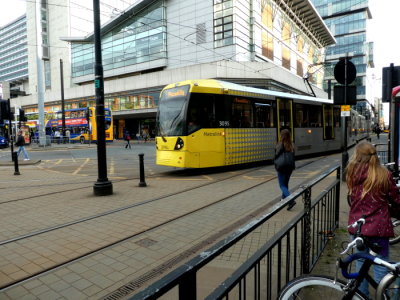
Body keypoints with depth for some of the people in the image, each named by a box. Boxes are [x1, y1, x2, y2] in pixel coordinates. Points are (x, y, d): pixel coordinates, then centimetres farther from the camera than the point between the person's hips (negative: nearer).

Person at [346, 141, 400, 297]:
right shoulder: (384, 174, -13)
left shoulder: (352, 173, -7)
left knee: (361, 260, 19)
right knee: (380, 264, 11)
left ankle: (362, 295, 33)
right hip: (378, 226, -3)